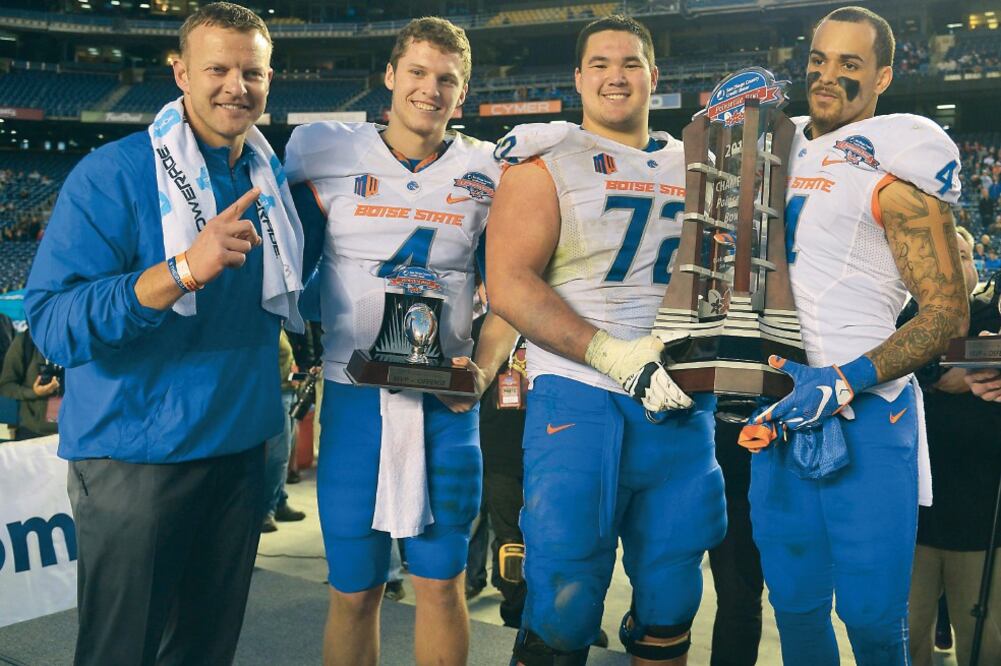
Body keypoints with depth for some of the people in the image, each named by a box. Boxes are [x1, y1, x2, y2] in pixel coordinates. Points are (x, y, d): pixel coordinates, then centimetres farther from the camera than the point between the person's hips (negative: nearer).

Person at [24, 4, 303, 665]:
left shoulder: (275, 179, 6)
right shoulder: (112, 175, -13)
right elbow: (52, 324, -22)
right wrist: (184, 270, -33)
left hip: (241, 451, 6)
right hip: (136, 457, -5)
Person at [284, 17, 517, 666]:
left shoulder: (485, 173, 4)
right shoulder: (327, 152, 2)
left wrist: (483, 370, -7)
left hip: (445, 401, 1)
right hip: (354, 393, 0)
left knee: (441, 582, 9)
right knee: (354, 589, 8)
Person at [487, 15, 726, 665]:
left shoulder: (692, 166, 16)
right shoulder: (548, 161, 1)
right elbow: (508, 286, -11)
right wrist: (612, 355, -19)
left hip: (683, 406, 5)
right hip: (581, 398, -4)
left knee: (670, 606, 13)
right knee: (563, 612, 0)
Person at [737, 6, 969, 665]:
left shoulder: (894, 162, -7)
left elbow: (948, 313, -10)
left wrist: (845, 381, -19)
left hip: (864, 412, -5)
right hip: (781, 405, 6)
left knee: (872, 613, 1)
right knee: (795, 603, 13)